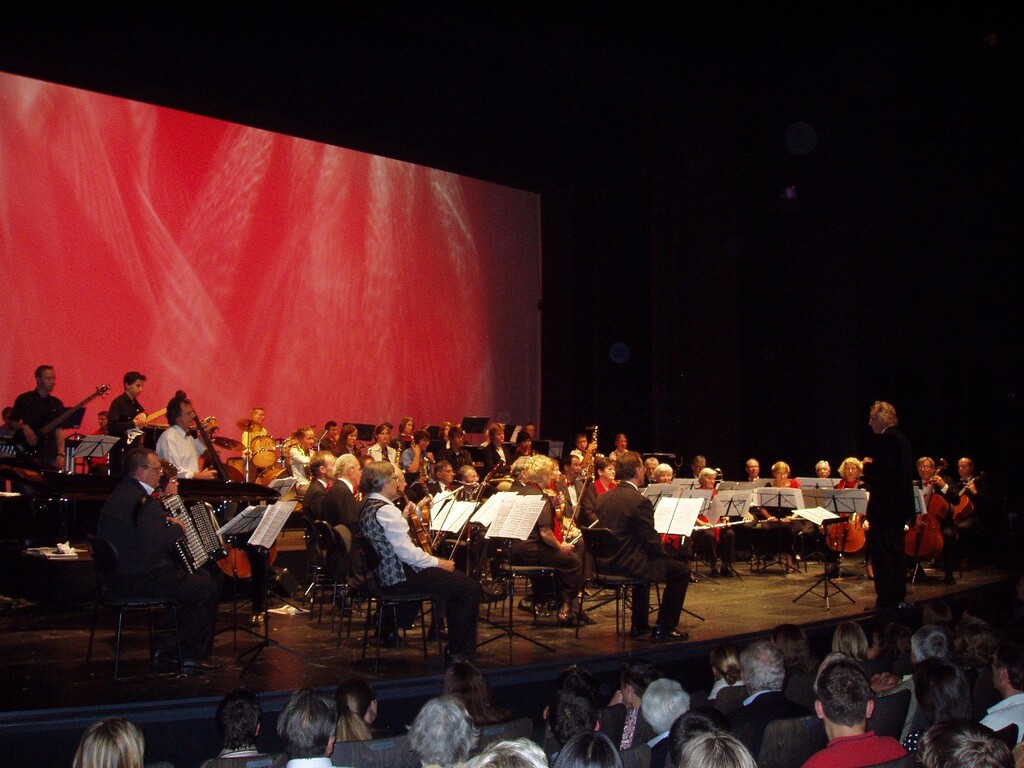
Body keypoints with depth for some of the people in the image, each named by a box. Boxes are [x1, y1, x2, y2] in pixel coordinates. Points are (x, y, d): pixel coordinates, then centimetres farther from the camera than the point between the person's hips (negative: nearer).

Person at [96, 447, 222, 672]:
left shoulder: (120, 494, 13)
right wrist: (178, 529, -16)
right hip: (141, 580, -11)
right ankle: (193, 657, 6)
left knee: (199, 576, 22)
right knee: (209, 587, -1)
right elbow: (153, 542, -33)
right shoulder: (143, 502, -21)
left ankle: (167, 646, 23)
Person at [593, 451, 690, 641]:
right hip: (629, 564, -8)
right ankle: (664, 628, 10)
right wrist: (662, 554, 6)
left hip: (607, 562, 8)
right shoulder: (639, 501, -18)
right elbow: (651, 540, -16)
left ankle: (639, 625, 37)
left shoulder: (602, 498, 5)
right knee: (681, 571, 6)